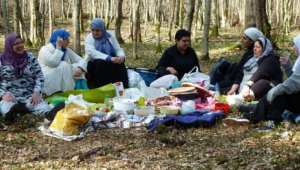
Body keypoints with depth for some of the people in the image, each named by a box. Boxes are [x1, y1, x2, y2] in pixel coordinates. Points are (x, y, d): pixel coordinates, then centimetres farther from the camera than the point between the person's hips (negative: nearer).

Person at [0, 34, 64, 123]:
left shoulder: (30, 57, 9)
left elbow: (39, 76, 6)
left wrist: (36, 92, -13)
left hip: (29, 95, 1)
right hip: (9, 97, -1)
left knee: (39, 103, -34)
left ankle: (49, 113, -67)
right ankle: (9, 114, -73)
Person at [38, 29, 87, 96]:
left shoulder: (67, 50, 10)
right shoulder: (45, 49, -10)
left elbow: (82, 60, 0)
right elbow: (53, 62, -30)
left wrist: (79, 68, -23)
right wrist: (58, 47, -19)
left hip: (63, 81, 7)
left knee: (77, 66, -11)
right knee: (64, 65, -26)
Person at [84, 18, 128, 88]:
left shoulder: (110, 35, 4)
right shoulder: (89, 38, -5)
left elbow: (118, 49, 2)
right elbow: (92, 53, -22)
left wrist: (122, 56, -24)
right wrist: (109, 58, -35)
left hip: (111, 64, 2)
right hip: (94, 65, -2)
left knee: (120, 64, -28)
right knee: (100, 64, -35)